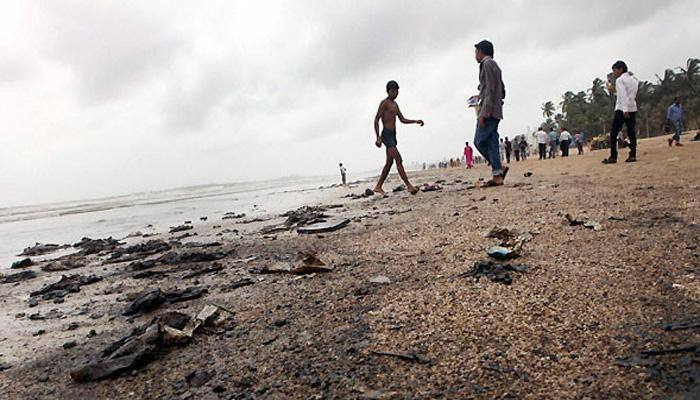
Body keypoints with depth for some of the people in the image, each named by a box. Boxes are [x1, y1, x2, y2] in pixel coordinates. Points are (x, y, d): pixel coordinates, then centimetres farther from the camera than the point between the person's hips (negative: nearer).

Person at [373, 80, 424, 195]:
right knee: (398, 160, -14)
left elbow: (402, 120, 25)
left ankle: (378, 187, 15)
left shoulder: (395, 104, 20)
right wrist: (378, 137, -22)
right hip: (386, 134, -10)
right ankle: (409, 185, -16)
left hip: (393, 135, 10)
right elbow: (376, 120, -14)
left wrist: (415, 121, 10)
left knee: (389, 162, 10)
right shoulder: (384, 103, -7)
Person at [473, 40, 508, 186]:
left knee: (479, 141, -9)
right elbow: (502, 91, 24)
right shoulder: (495, 65, 23)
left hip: (489, 110, -10)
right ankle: (497, 175, -1)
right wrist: (481, 95, 26)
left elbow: (490, 89, -16)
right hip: (496, 111, 10)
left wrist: (484, 112, -20)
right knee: (491, 142, 4)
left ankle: (499, 169, -9)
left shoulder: (487, 64, -7)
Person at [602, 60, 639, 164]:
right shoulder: (634, 79, 18)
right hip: (633, 109, 7)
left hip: (622, 109, -7)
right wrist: (615, 90, 26)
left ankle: (613, 157, -6)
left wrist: (625, 110, -24)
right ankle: (633, 155, -1)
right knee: (631, 133, 5)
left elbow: (623, 95, -17)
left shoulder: (620, 80, -5)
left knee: (613, 134, -2)